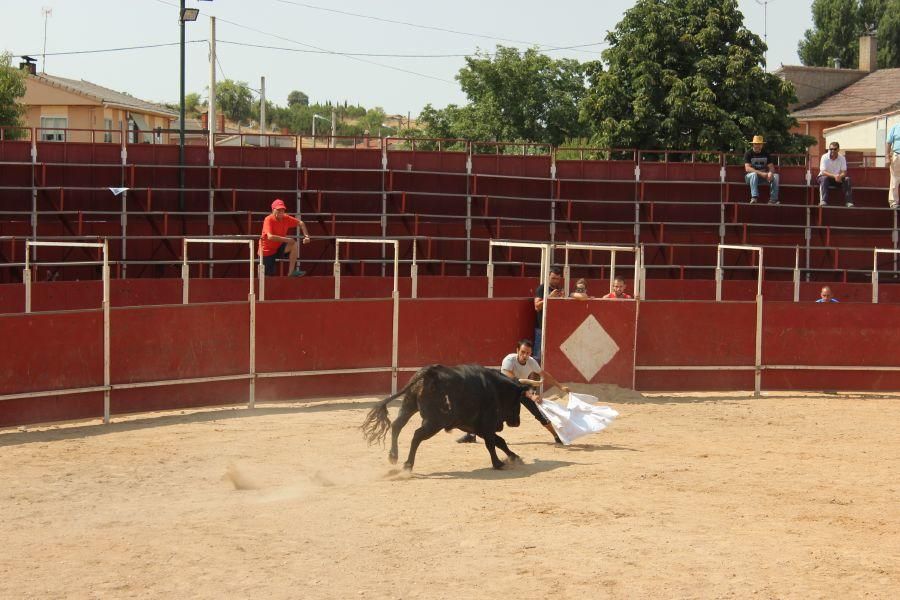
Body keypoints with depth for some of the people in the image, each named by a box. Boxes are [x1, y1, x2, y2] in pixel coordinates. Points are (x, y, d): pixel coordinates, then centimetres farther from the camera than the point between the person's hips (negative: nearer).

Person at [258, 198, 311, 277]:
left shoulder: (286, 218, -6)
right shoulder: (269, 220, -22)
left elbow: (300, 223, 7)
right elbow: (270, 237, -36)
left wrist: (306, 236, -7)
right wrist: (286, 239, -35)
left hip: (279, 248, 5)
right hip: (267, 251, -5)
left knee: (294, 245, -20)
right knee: (269, 276, -11)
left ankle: (292, 271, -18)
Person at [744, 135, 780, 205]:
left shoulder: (766, 153, 7)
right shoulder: (748, 154, -7)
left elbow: (771, 166, 2)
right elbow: (747, 168, -18)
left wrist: (770, 173, -23)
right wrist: (761, 173, -27)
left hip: (764, 176, 4)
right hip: (750, 176, -4)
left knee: (775, 176, -21)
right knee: (754, 174, -38)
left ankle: (773, 199, -30)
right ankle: (754, 198, -50)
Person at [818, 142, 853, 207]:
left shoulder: (842, 158, -7)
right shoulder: (825, 157, -15)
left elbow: (844, 172, -10)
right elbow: (823, 172, -24)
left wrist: (839, 176, -35)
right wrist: (834, 176, -40)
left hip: (838, 179, 3)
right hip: (826, 177, -3)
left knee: (847, 179, -24)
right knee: (824, 178, -36)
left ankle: (848, 202, -28)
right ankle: (823, 201, -45)